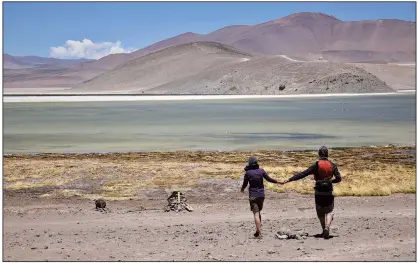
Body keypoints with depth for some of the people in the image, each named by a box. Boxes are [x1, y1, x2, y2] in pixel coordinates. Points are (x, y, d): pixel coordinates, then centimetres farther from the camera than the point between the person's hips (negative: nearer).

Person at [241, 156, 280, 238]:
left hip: (253, 195, -4)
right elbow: (269, 179, 6)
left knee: (256, 213, -6)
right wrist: (277, 181, 22)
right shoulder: (261, 171, 0)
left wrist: (242, 189, 23)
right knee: (258, 212, 20)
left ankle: (259, 231, -18)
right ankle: (258, 230, 24)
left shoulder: (248, 172, -8)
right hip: (261, 194, 4)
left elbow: (245, 184, 1)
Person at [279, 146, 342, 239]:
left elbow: (303, 174, -14)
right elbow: (338, 178, -4)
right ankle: (327, 227, -16)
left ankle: (324, 230, 20)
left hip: (319, 192, -1)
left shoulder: (316, 165, -9)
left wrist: (288, 180, -14)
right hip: (329, 191, 1)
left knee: (320, 212, 16)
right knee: (329, 211, 8)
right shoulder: (332, 165, -2)